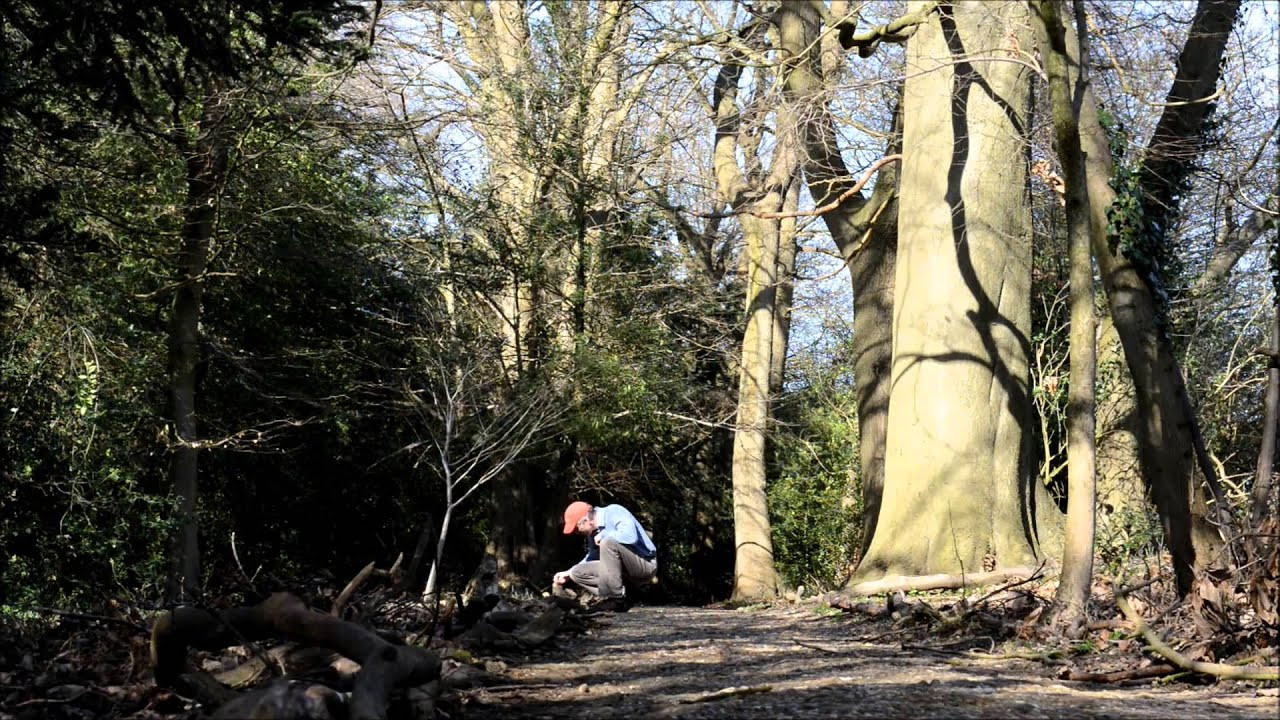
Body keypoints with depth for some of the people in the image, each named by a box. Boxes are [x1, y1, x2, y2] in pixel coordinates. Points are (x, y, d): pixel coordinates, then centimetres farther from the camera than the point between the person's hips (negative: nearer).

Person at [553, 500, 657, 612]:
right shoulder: (593, 531, 6)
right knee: (577, 573, 1)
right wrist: (568, 573, 12)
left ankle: (616, 598, -24)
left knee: (608, 543, -32)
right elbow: (592, 557, 21)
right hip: (626, 570, 8)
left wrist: (603, 535, -19)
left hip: (646, 565, -8)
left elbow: (630, 536, -35)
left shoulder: (615, 512, -17)